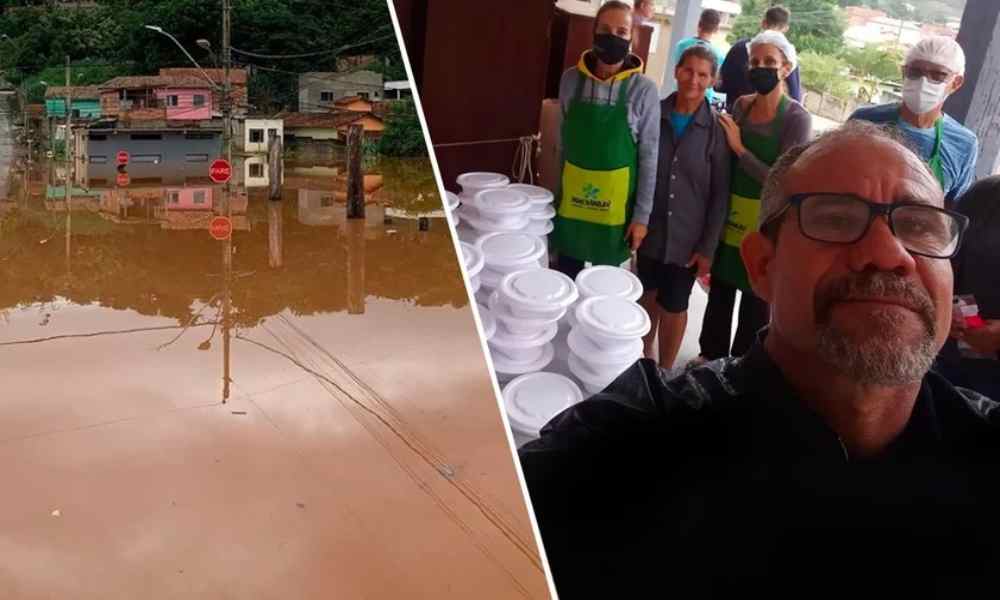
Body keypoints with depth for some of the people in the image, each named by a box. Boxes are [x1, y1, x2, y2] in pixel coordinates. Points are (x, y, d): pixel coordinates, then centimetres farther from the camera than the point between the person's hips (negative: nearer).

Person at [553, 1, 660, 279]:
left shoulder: (643, 89, -9)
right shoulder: (571, 79, -1)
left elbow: (649, 156, -6)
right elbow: (563, 141, 9)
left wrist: (642, 215, -6)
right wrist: (557, 190, 11)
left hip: (614, 203, -2)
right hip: (572, 197, 2)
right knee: (565, 275, 13)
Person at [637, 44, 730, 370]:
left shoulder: (717, 129, -9)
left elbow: (720, 194, -6)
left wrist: (708, 247, -8)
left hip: (688, 237, -2)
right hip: (649, 229, 2)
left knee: (673, 306, 8)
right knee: (648, 296, 18)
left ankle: (664, 371, 28)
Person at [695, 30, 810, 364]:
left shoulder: (796, 118, -14)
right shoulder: (741, 105, 2)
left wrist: (739, 148, -19)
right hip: (731, 214, 5)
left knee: (756, 298, 10)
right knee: (719, 289, 17)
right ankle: (711, 355, 37)